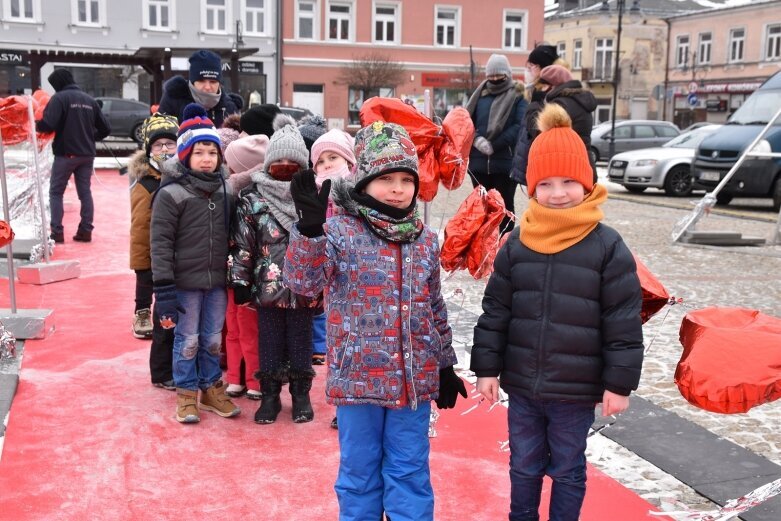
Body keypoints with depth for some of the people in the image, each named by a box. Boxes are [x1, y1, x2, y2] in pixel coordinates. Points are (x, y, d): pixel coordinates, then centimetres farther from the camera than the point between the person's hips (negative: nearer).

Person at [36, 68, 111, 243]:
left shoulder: (60, 98, -9)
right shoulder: (90, 100, 9)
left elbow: (49, 124, -21)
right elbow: (106, 129, 9)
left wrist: (36, 125, 0)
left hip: (65, 154, -5)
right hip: (87, 154, 5)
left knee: (56, 192, 5)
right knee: (85, 191, 11)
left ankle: (57, 232, -1)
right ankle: (86, 230, 7)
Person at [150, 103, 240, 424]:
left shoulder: (224, 190, 5)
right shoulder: (170, 194, -10)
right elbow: (160, 242, -12)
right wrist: (164, 288, -16)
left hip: (217, 280, 4)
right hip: (186, 282, -4)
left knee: (213, 339, 13)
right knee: (187, 340, 6)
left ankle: (211, 388, 30)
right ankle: (187, 393, 21)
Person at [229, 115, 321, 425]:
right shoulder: (253, 199, -1)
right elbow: (241, 243, 0)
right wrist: (239, 281, -2)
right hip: (267, 287, 0)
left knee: (301, 341, 10)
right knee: (270, 341, 10)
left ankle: (301, 394, 25)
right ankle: (270, 395, 24)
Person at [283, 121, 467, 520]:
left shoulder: (425, 239, 5)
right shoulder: (339, 231, -8)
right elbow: (302, 280, -22)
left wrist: (446, 366, 17)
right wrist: (309, 226, -36)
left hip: (414, 378, 3)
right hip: (358, 376, -3)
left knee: (410, 471, 13)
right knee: (359, 470, 13)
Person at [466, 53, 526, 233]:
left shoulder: (518, 96, 1)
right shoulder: (480, 94, 13)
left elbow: (519, 126, -10)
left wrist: (494, 145, -17)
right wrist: (476, 139, -13)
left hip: (506, 161, -4)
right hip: (479, 160, 4)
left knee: (505, 205, 4)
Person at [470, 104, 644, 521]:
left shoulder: (607, 247, -10)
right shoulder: (518, 244, -1)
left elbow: (623, 322, -8)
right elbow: (495, 311, 4)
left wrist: (619, 383, -8)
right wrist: (487, 368, 3)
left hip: (576, 390, -3)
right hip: (521, 384, 3)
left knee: (567, 470, 14)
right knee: (524, 466, 18)